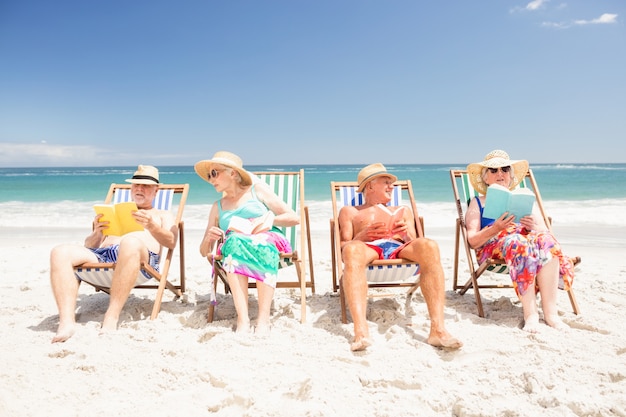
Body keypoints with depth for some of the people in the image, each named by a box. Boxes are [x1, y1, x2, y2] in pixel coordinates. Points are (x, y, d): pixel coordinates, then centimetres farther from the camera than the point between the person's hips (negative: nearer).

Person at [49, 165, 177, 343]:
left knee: (131, 242, -40)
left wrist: (152, 227, -13)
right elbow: (88, 245, 28)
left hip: (143, 258, -4)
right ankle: (67, 322, -34)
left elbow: (171, 242, 7)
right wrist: (97, 233, 4)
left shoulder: (162, 215, 29)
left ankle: (111, 319, -40)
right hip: (100, 255, 4)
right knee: (60, 252, -24)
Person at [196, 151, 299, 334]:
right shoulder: (218, 207, 23)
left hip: (269, 240, -2)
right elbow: (204, 252, 21)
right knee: (234, 241, -34)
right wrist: (208, 238, -1)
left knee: (262, 244, -38)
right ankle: (243, 320, -42)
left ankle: (263, 320, -43)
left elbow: (294, 218, 8)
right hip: (233, 247, 2)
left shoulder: (258, 190, 13)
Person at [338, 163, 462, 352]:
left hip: (400, 249, 2)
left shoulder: (403, 211, 36)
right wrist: (363, 235, -4)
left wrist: (407, 233, 1)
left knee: (428, 246, -33)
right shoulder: (350, 211, 29)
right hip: (368, 249, -2)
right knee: (352, 250, -39)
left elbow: (414, 244, 23)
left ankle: (438, 329, -40)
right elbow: (344, 246, 16)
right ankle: (361, 332, -51)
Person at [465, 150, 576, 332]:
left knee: (545, 240, -31)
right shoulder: (478, 203, 18)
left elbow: (546, 231, 14)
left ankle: (550, 311, -35)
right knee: (518, 242, -37)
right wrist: (496, 228, -17)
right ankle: (530, 313, -39)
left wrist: (535, 227, -10)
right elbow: (473, 241, 1)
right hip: (494, 245, -3)